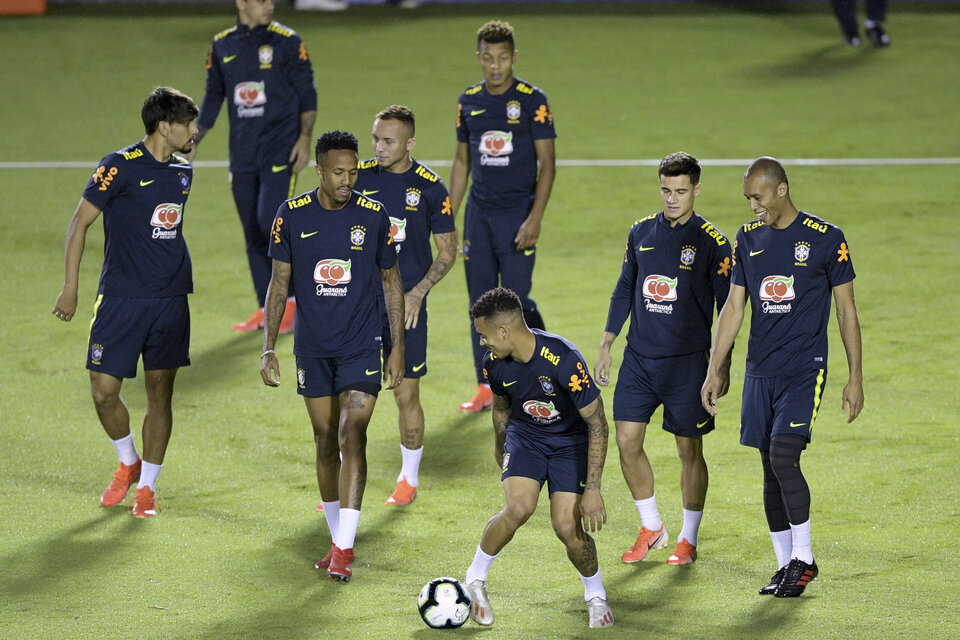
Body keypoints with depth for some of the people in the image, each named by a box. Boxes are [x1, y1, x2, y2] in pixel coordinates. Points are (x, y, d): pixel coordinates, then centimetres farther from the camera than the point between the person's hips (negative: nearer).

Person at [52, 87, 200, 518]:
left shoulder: (182, 172, 9)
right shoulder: (120, 167, -10)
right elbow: (80, 223, -5)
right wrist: (70, 286, -6)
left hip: (170, 300, 4)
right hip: (120, 299, -4)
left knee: (160, 393, 3)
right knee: (104, 390, -5)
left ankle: (147, 487, 14)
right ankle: (128, 463, 22)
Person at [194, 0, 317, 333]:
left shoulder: (286, 42, -2)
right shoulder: (221, 45, 8)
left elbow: (307, 93, 0)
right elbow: (213, 98, 18)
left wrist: (305, 137, -10)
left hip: (280, 151, -4)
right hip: (242, 154, 4)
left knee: (271, 223, -15)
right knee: (253, 233, 6)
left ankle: (291, 303, -1)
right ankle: (265, 309, 15)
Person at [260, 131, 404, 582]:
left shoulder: (373, 215, -5)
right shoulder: (293, 215, -3)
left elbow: (391, 282, 5)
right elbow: (279, 283, 3)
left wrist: (398, 348, 3)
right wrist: (268, 349, -2)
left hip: (361, 348, -2)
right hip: (313, 349, 2)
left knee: (352, 438, -14)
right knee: (326, 441, 9)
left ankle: (345, 549, -16)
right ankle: (338, 541, 23)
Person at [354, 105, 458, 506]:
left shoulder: (429, 187, -5)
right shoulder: (359, 178, 1)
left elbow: (448, 250, 1)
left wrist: (417, 292, -9)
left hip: (406, 305, -2)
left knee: (406, 394, 3)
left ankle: (409, 480, 20)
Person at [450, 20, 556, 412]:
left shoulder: (532, 101, -5)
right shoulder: (468, 102, 9)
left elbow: (547, 164, -6)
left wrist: (535, 218, -15)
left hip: (517, 214, -5)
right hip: (479, 214, 5)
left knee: (516, 301, -9)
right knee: (480, 303, 4)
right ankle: (486, 389, 10)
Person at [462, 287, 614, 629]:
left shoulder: (564, 359, -31)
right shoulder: (494, 364, -14)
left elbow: (597, 423, -25)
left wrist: (592, 489, -26)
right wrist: (500, 447, 27)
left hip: (571, 441, -3)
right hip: (525, 435, 3)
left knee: (568, 527, -15)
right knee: (518, 509, -24)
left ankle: (596, 598, 12)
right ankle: (475, 581, -4)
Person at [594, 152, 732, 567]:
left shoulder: (711, 242, -6)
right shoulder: (641, 232, 8)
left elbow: (727, 306, -4)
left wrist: (723, 364, -9)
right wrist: (606, 345, 13)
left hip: (688, 361, -4)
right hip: (639, 358, 4)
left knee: (689, 450, 3)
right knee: (627, 441, 0)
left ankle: (688, 539, 16)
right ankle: (651, 528, 17)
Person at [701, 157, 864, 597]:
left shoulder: (826, 239, -4)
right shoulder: (748, 239, 10)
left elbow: (846, 310, 0)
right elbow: (733, 308, 15)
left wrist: (855, 378, -2)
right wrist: (714, 371, 11)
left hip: (805, 368, -5)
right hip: (760, 371, 5)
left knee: (783, 457, -17)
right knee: (771, 471, 5)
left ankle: (803, 558, -4)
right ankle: (785, 565, 12)